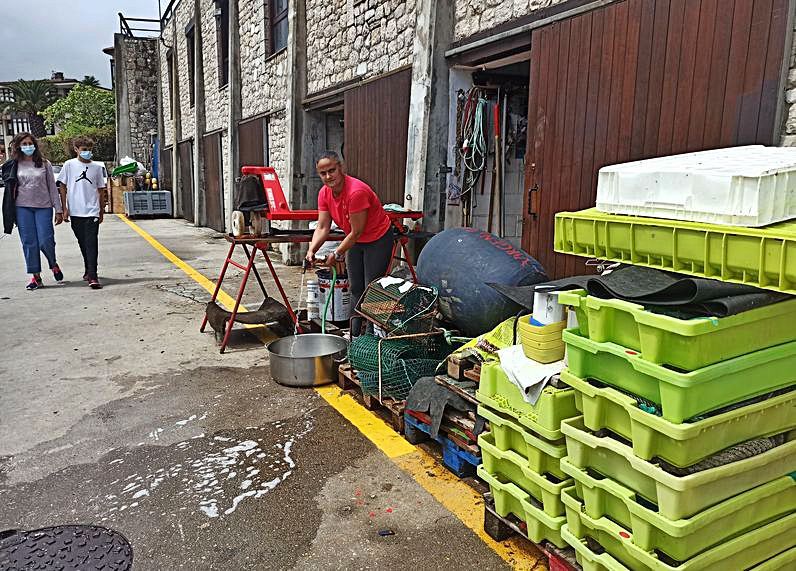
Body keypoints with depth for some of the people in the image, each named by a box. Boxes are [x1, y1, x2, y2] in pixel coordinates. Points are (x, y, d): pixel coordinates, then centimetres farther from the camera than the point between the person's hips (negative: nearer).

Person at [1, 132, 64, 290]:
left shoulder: (44, 164, 5)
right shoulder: (14, 165, 6)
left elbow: (52, 187, 6)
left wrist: (58, 209, 2)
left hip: (43, 207, -1)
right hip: (22, 207, 1)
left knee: (45, 241, -7)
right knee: (29, 242, 2)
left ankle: (54, 265, 22)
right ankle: (36, 276, 10)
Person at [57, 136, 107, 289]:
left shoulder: (97, 167, 6)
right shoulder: (69, 165, 3)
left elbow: (101, 190, 12)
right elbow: (62, 187, 7)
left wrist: (101, 212, 11)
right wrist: (65, 209, 1)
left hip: (92, 212, -1)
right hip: (75, 212, 1)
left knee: (91, 243, -10)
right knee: (83, 244, 13)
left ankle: (92, 276, -14)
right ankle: (89, 270, 29)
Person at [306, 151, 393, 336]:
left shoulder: (356, 191, -32)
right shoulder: (324, 193, -8)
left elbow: (356, 232, -27)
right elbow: (322, 228, -8)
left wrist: (337, 254, -18)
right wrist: (312, 250, -25)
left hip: (378, 240, -8)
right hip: (355, 242, 8)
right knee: (355, 289, 14)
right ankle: (355, 334, 25)